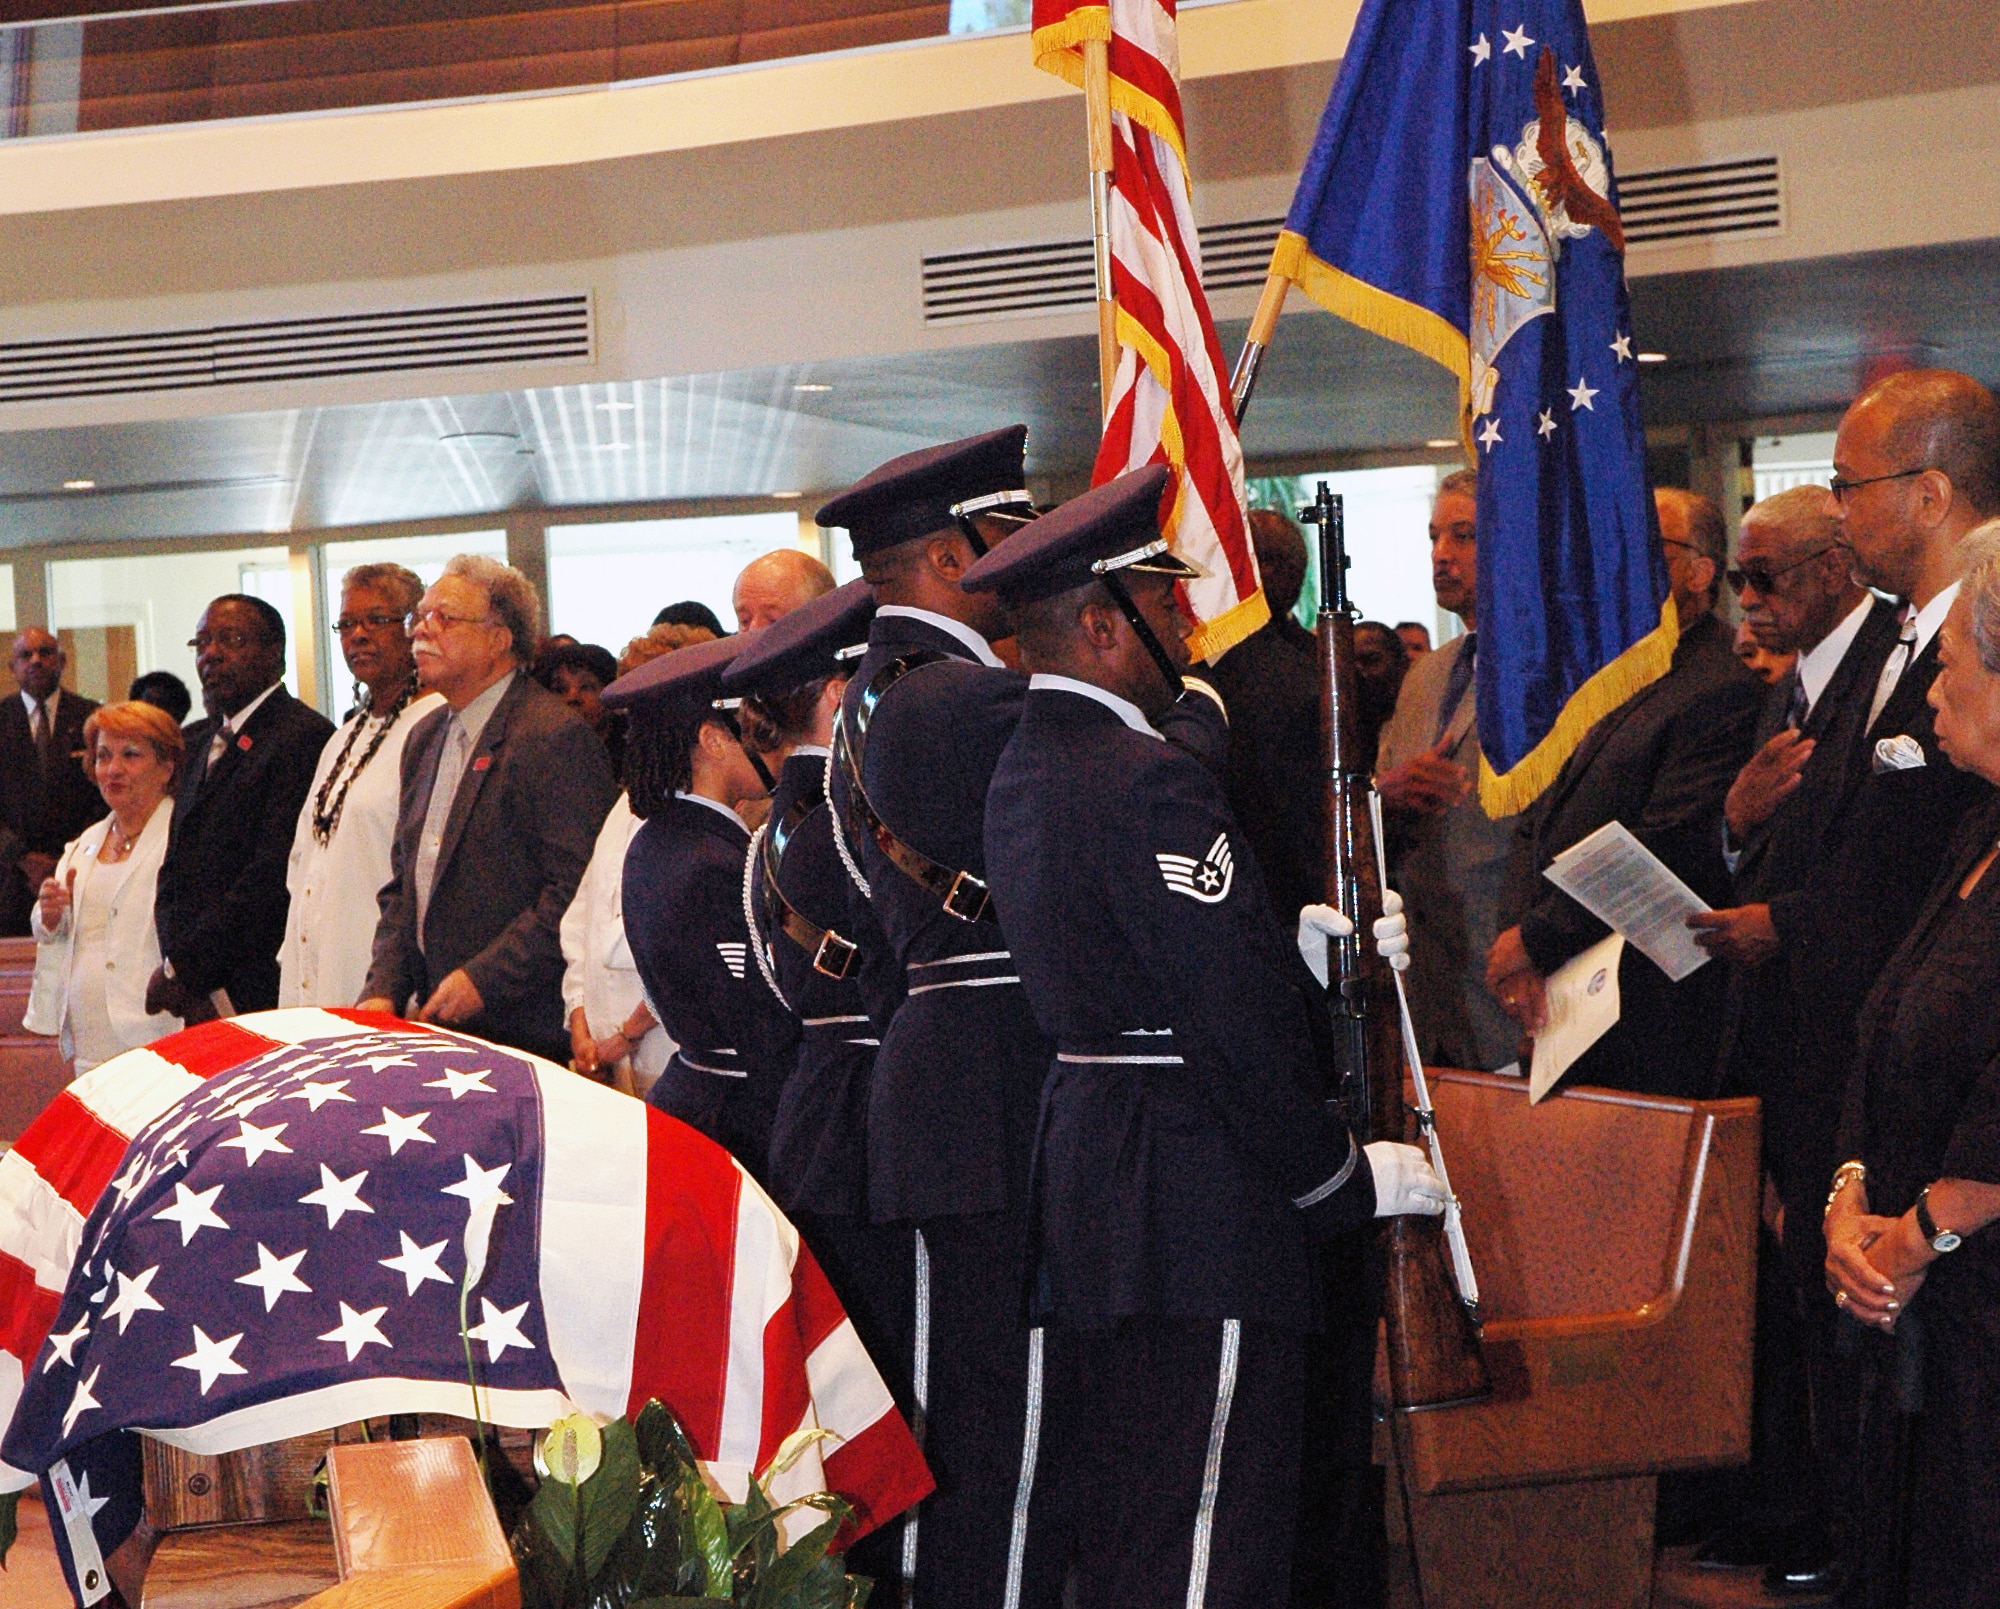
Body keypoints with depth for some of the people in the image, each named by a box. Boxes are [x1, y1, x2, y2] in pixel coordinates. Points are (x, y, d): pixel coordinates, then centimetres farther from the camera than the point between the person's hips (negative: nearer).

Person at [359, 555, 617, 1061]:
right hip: (435, 1021, 7)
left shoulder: (556, 736, -12)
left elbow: (577, 890, -18)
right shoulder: (425, 738, 17)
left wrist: (485, 980, -19)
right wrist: (383, 991, 6)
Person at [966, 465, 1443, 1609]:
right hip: (1199, 1207, -10)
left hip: (1088, 1171, 10)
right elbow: (1236, 1024, -20)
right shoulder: (1152, 785, -19)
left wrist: (1302, 938, 8)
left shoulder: (1027, 772, 12)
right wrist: (1350, 1178, -10)